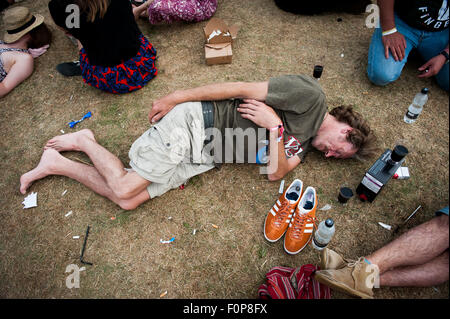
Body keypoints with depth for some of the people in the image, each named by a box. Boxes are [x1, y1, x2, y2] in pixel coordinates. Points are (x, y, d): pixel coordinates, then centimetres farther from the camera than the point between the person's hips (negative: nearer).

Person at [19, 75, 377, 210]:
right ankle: (85, 141, 13)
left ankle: (57, 163, 13)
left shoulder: (303, 142, 18)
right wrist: (177, 97, -13)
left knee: (128, 199, -3)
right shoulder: (310, 94, -9)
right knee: (125, 189, -13)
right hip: (196, 121, -7)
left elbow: (275, 172, 4)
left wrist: (274, 125, -13)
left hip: (203, 155, 7)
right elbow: (244, 88, -13)